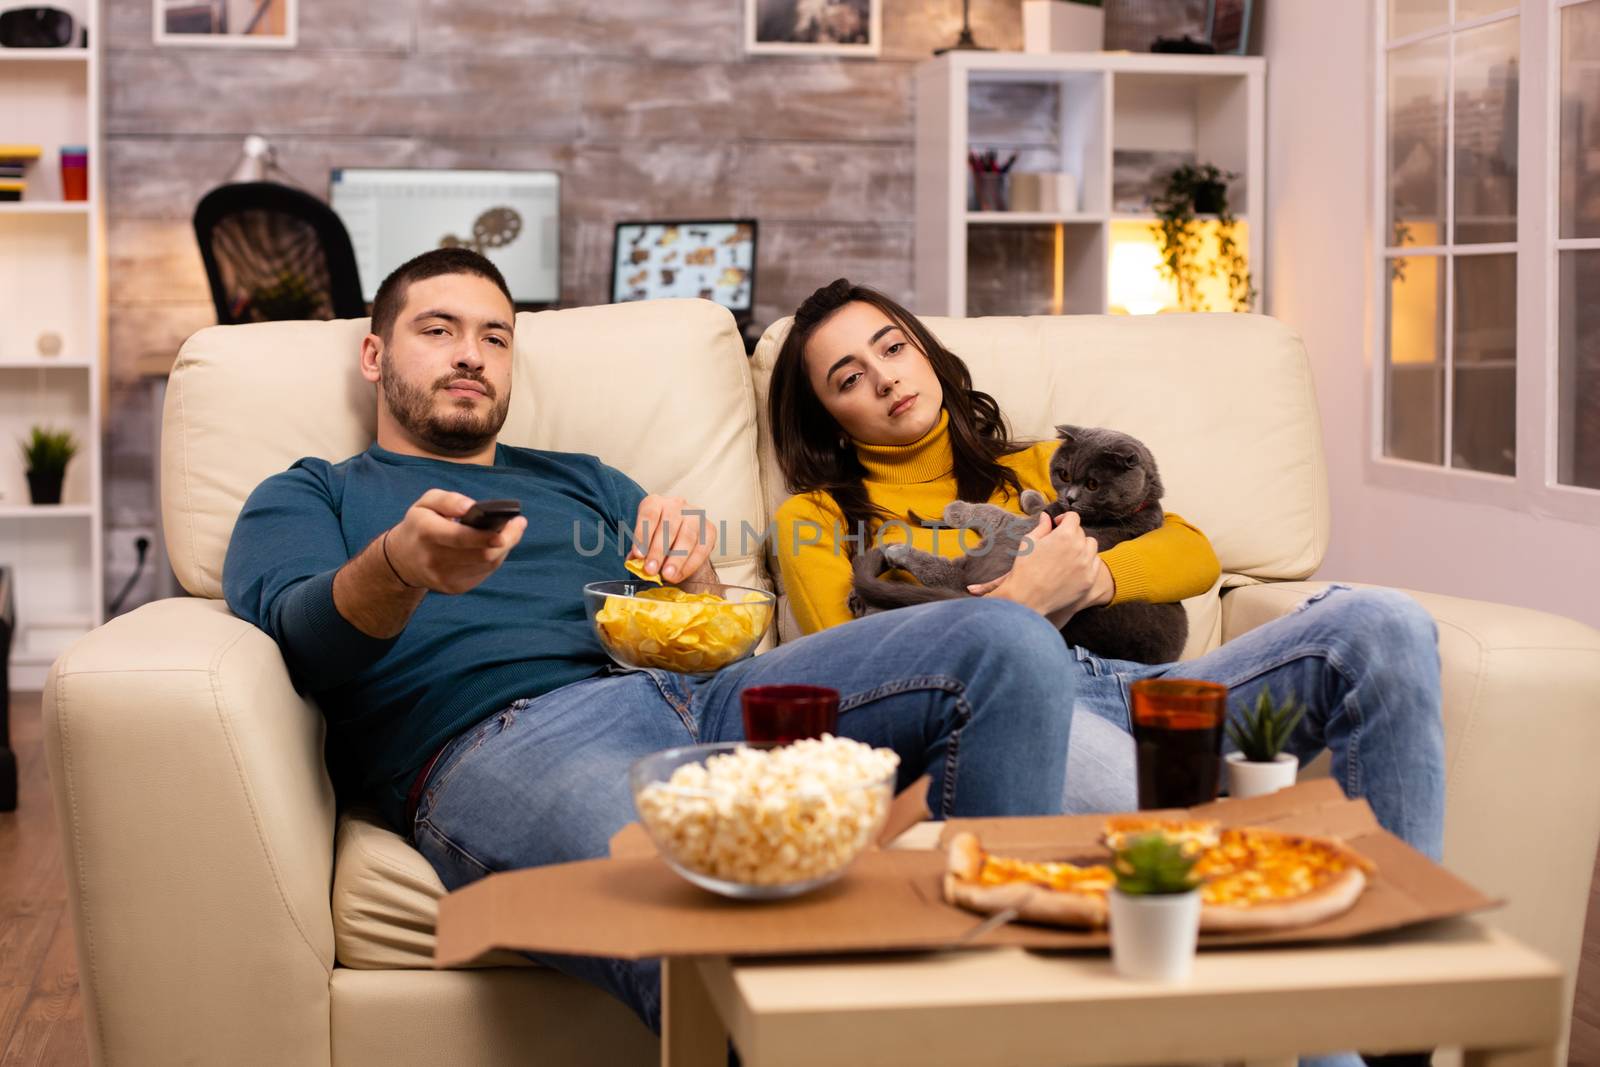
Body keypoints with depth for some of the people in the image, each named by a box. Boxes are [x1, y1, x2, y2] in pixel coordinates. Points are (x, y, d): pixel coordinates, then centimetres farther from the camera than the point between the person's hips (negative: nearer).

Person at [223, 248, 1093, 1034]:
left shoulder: (581, 482, 37)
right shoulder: (306, 498, 26)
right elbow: (300, 631, 2)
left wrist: (692, 571, 4)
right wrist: (398, 567, -22)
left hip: (693, 703, 6)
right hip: (498, 739, -6)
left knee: (1006, 643, -19)